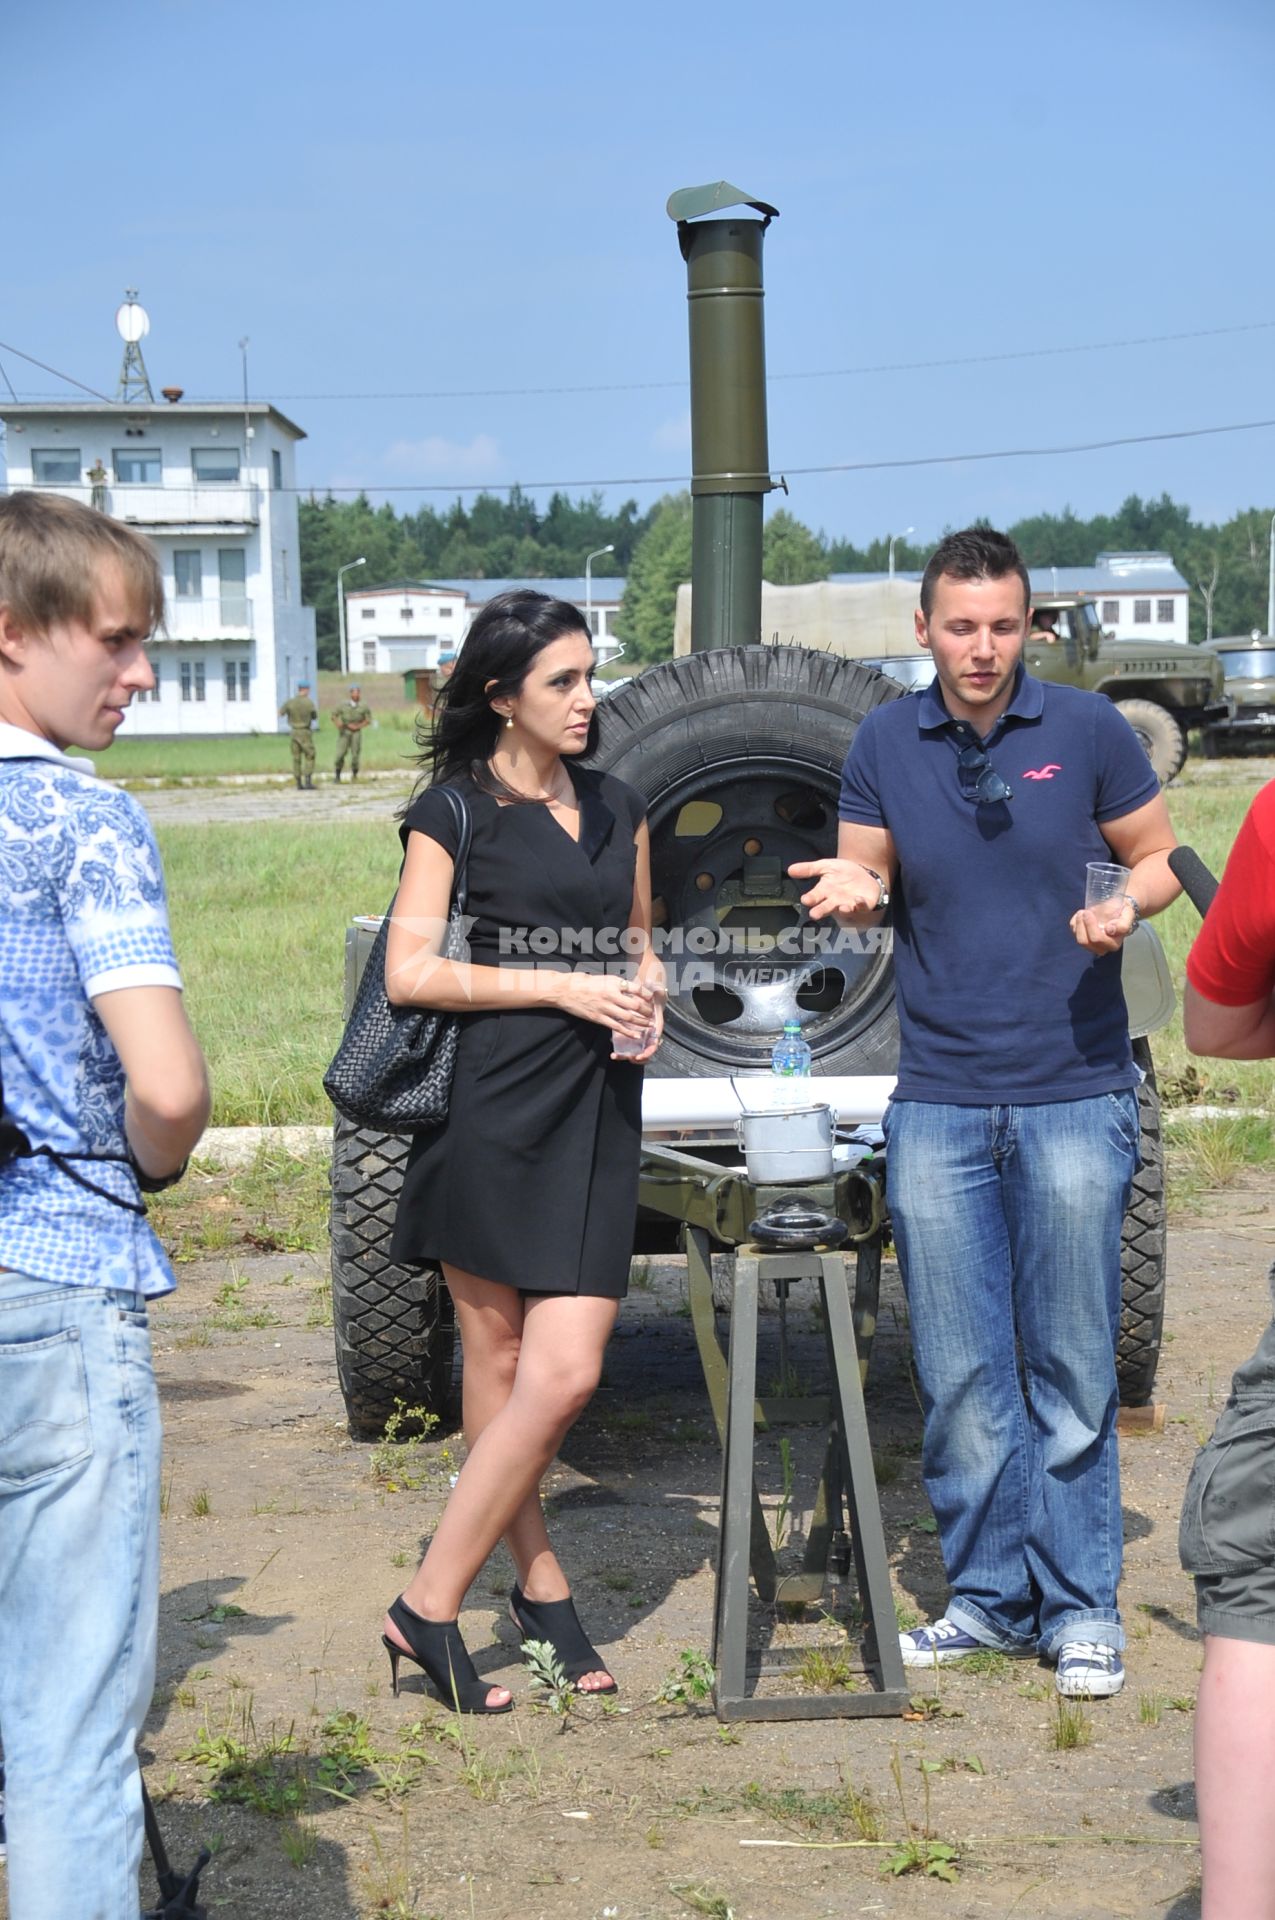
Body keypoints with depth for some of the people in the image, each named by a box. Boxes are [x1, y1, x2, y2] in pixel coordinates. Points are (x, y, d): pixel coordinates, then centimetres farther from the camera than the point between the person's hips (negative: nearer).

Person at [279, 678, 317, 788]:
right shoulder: (309, 703, -12)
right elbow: (315, 717, 4)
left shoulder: (290, 702, -4)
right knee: (309, 757, 3)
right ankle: (308, 781, -9)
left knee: (296, 758, 9)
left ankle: (299, 783, 9)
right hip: (305, 733, -4)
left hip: (294, 732, 4)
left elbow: (280, 713, 11)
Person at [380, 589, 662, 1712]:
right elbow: (409, 972, -6)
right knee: (500, 1365, -1)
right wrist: (562, 988, -13)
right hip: (490, 1107, -4)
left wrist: (646, 998, 5)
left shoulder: (618, 809, 17)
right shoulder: (454, 811, 1)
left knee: (564, 1375, -4)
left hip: (595, 1115, 4)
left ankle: (539, 1593, 12)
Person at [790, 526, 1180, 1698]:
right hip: (938, 1105, 2)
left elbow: (1160, 855, 7)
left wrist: (1127, 906, -15)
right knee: (960, 1375, 6)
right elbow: (867, 880, 9)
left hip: (1075, 1097, -2)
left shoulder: (1087, 730, -1)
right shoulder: (885, 743, 5)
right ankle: (989, 1593, 20)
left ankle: (1080, 1607, 15)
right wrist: (852, 889, -15)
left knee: (1073, 1369, 3)